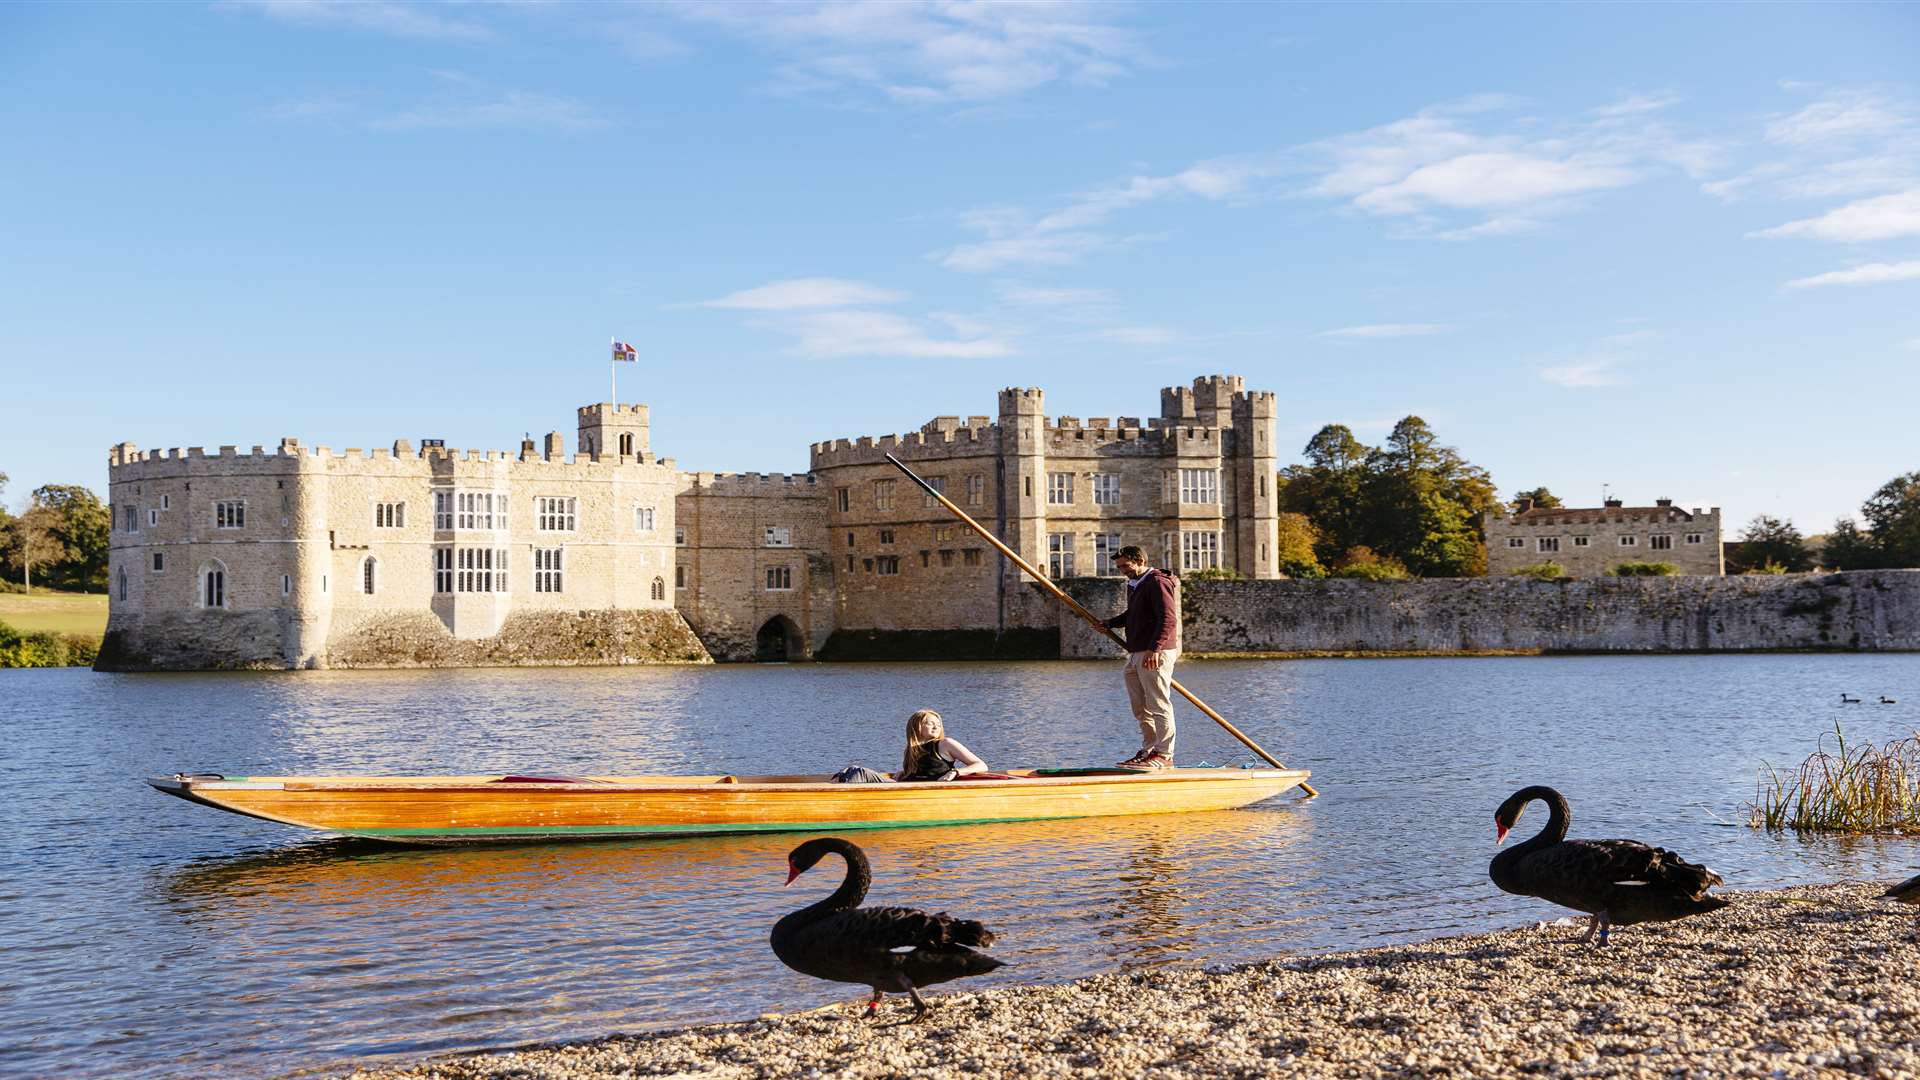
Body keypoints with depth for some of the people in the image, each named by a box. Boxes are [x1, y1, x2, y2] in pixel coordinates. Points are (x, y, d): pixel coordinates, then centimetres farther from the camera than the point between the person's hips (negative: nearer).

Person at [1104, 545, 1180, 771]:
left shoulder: (1157, 583, -11)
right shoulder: (1134, 585, 21)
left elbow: (1168, 619, -20)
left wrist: (1154, 649, -28)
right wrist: (1110, 623, 19)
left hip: (1155, 653, -10)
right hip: (1136, 654, 10)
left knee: (1158, 705, -8)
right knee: (1141, 709, 13)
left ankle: (1164, 755, -6)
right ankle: (1149, 751, 19)